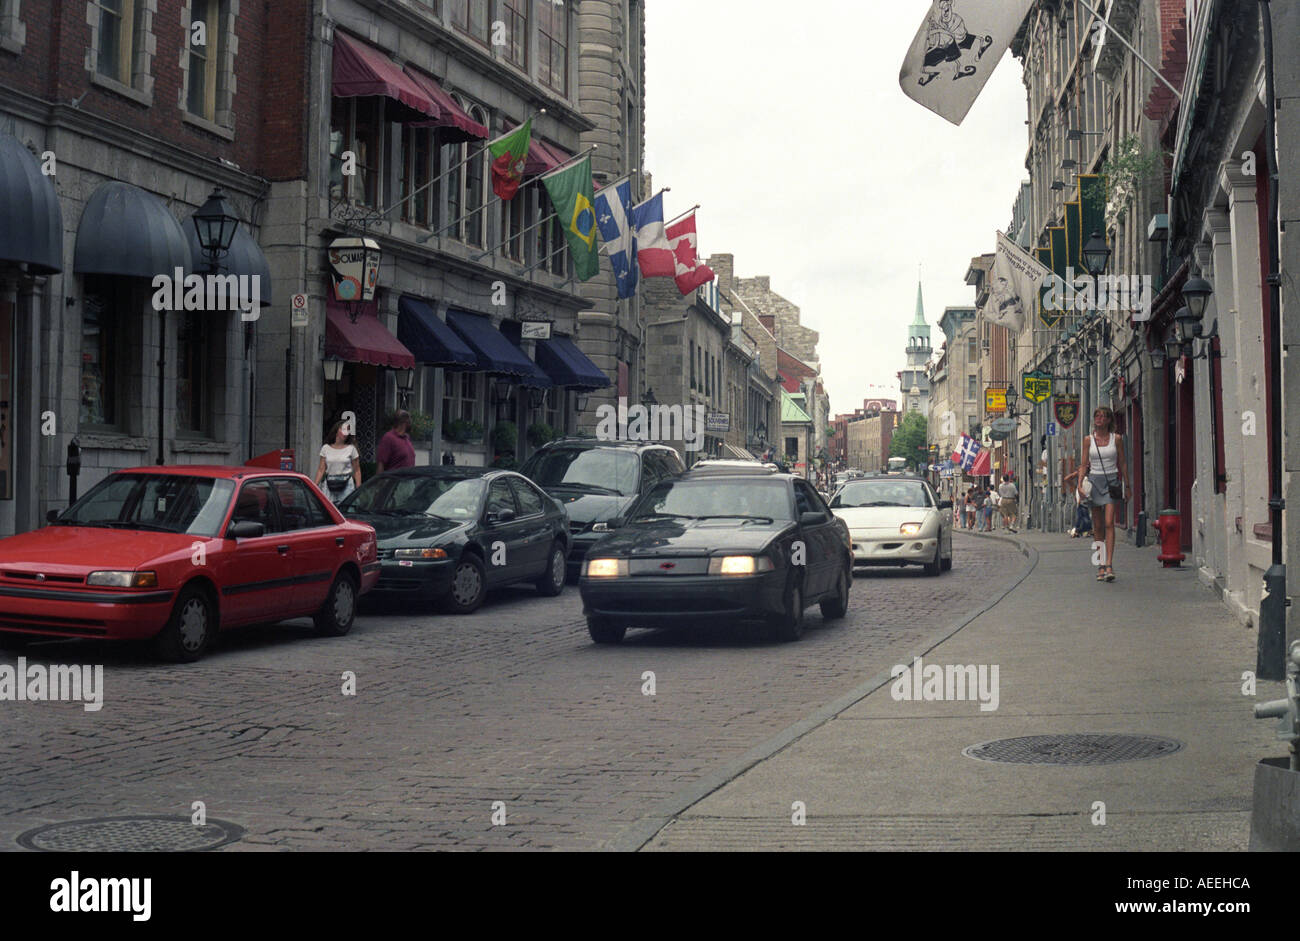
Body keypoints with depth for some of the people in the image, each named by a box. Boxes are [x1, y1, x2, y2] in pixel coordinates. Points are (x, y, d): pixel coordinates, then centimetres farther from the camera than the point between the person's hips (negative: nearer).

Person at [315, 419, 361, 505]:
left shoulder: (351, 449, 3)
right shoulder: (326, 448, 8)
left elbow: (357, 470, 3)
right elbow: (321, 469, 7)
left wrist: (359, 488, -3)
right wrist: (315, 485, -1)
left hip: (346, 485, -2)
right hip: (329, 484, 2)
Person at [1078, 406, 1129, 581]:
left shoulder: (1116, 439, 3)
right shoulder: (1088, 440, 6)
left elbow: (1122, 464, 8)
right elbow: (1084, 465, 6)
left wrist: (1127, 485, 9)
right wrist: (1080, 484, -6)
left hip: (1112, 482, -2)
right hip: (1094, 481, 2)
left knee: (1109, 523, -15)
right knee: (1098, 527, 5)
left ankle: (1109, 565, -21)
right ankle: (1101, 565, 13)